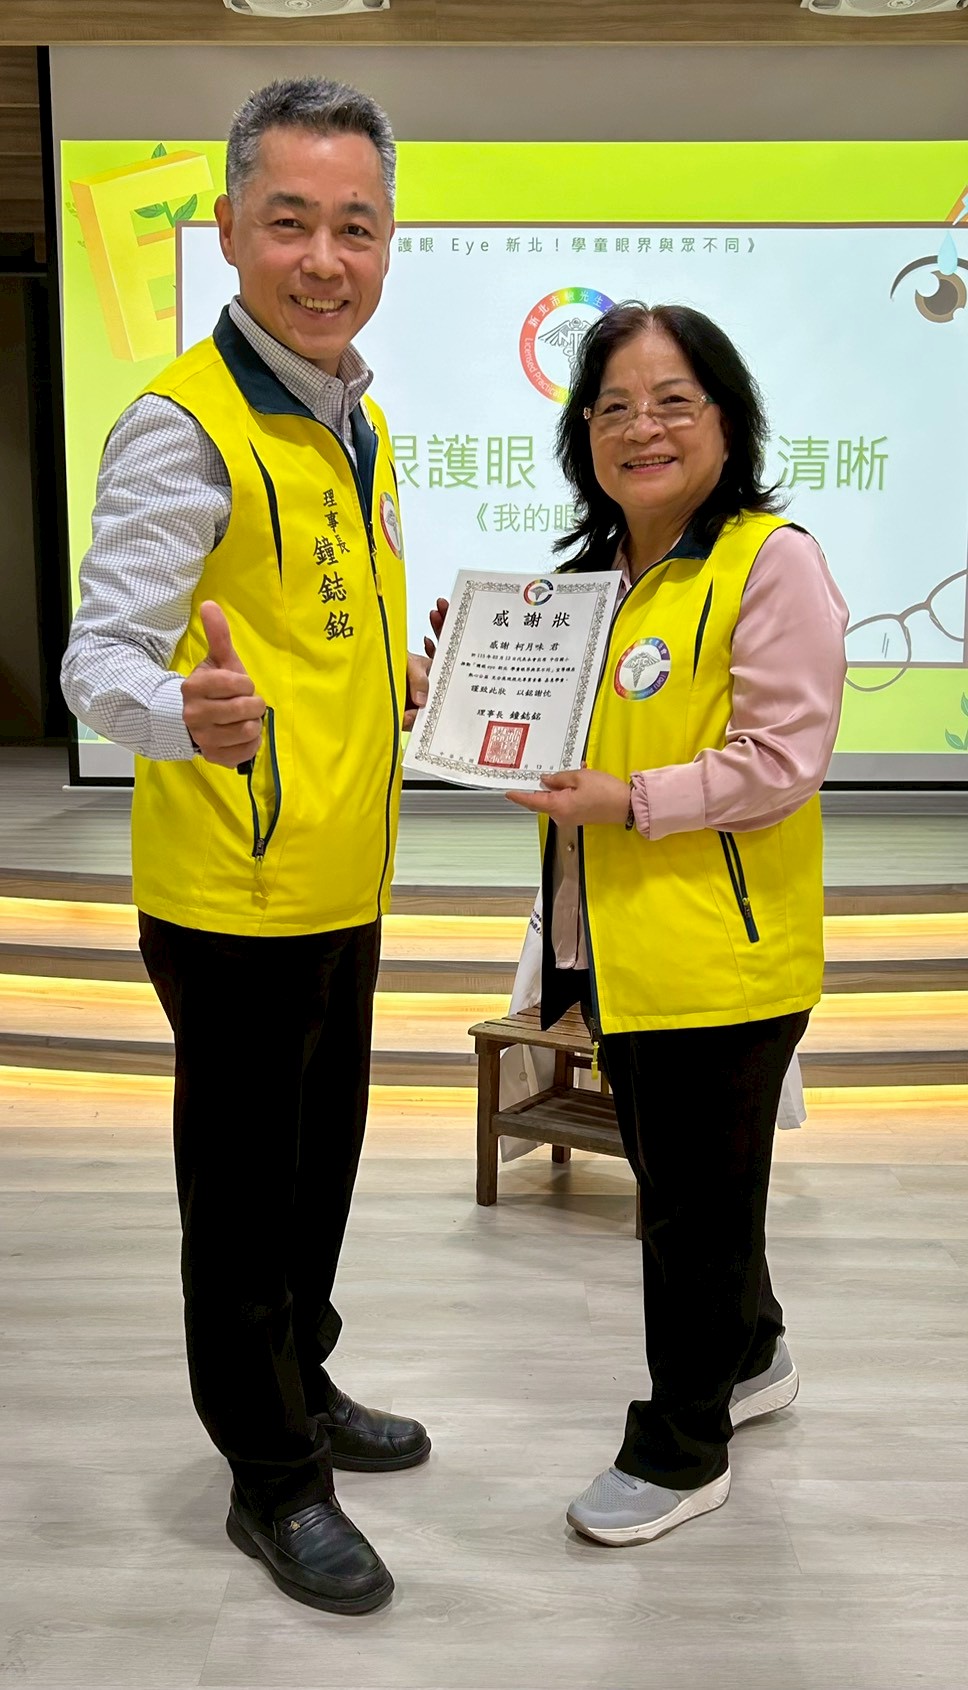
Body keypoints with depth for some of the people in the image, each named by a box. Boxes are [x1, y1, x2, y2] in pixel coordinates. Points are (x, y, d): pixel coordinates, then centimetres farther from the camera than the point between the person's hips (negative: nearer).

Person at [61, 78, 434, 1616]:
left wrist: (418, 685, 6)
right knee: (243, 1193, 8)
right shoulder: (184, 425, -16)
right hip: (234, 896, -8)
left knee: (321, 1166, 22)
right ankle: (270, 1480, 26)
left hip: (341, 886, 8)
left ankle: (301, 1389, 43)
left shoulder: (361, 423, 11)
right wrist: (185, 712, -43)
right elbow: (104, 655, -23)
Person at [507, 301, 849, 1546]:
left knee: (698, 1204, 5)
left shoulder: (773, 562, -13)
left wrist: (631, 801, -23)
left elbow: (785, 762, -19)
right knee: (668, 1182, 21)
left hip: (722, 955, -8)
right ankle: (750, 1358, 44)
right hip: (620, 946, 8)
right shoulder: (599, 571, 13)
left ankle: (681, 1447, 23)